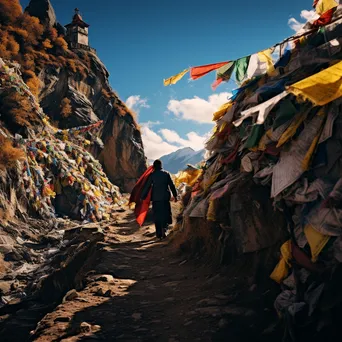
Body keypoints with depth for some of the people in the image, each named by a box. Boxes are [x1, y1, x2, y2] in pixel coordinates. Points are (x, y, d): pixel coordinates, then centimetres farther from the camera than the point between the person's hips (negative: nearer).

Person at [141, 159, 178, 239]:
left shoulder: (152, 175, -3)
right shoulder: (166, 173, 0)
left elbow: (147, 187, -3)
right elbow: (172, 185, 3)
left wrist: (143, 197, 3)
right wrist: (175, 195, 13)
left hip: (155, 198, 0)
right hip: (165, 197, 0)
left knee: (157, 216, 9)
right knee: (165, 214, 10)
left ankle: (159, 233, 10)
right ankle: (163, 229, -9)